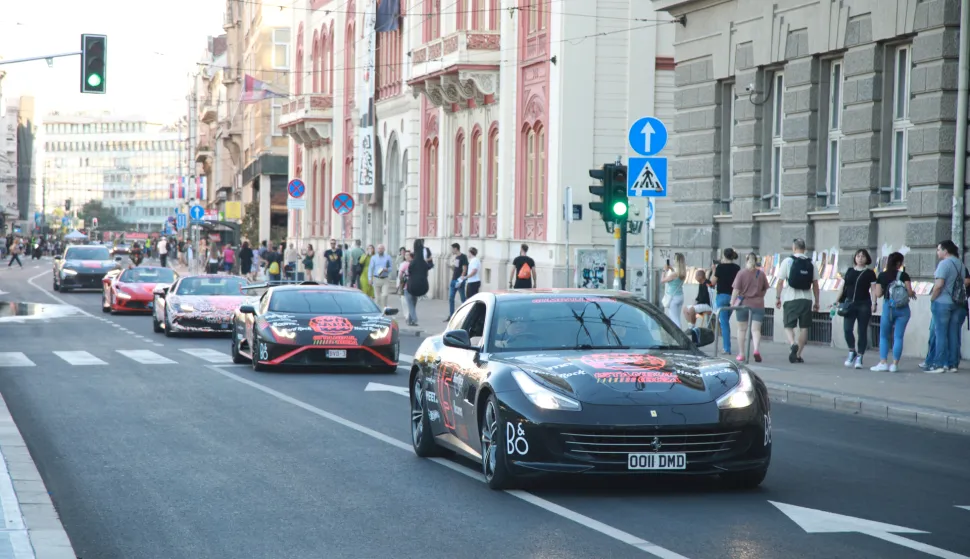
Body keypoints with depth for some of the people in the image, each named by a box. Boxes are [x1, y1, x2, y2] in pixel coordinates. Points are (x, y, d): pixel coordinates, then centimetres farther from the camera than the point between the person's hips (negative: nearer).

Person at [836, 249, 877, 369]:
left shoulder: (869, 273, 3)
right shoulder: (850, 271, 12)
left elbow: (873, 289, -3)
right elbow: (844, 287, 15)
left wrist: (874, 303, -15)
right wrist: (839, 301, 10)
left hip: (864, 305, -2)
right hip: (850, 304, 2)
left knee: (862, 331, 0)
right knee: (847, 329, -9)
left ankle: (859, 357, 7)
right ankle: (852, 352, 11)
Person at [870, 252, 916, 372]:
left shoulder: (882, 276, -1)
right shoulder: (903, 275, -5)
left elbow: (878, 294, -3)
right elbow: (910, 292, -10)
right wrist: (913, 294, 11)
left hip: (888, 307, 0)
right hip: (903, 309, 0)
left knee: (884, 336, 11)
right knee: (898, 337, 3)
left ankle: (883, 362, 3)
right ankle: (895, 364, 0)